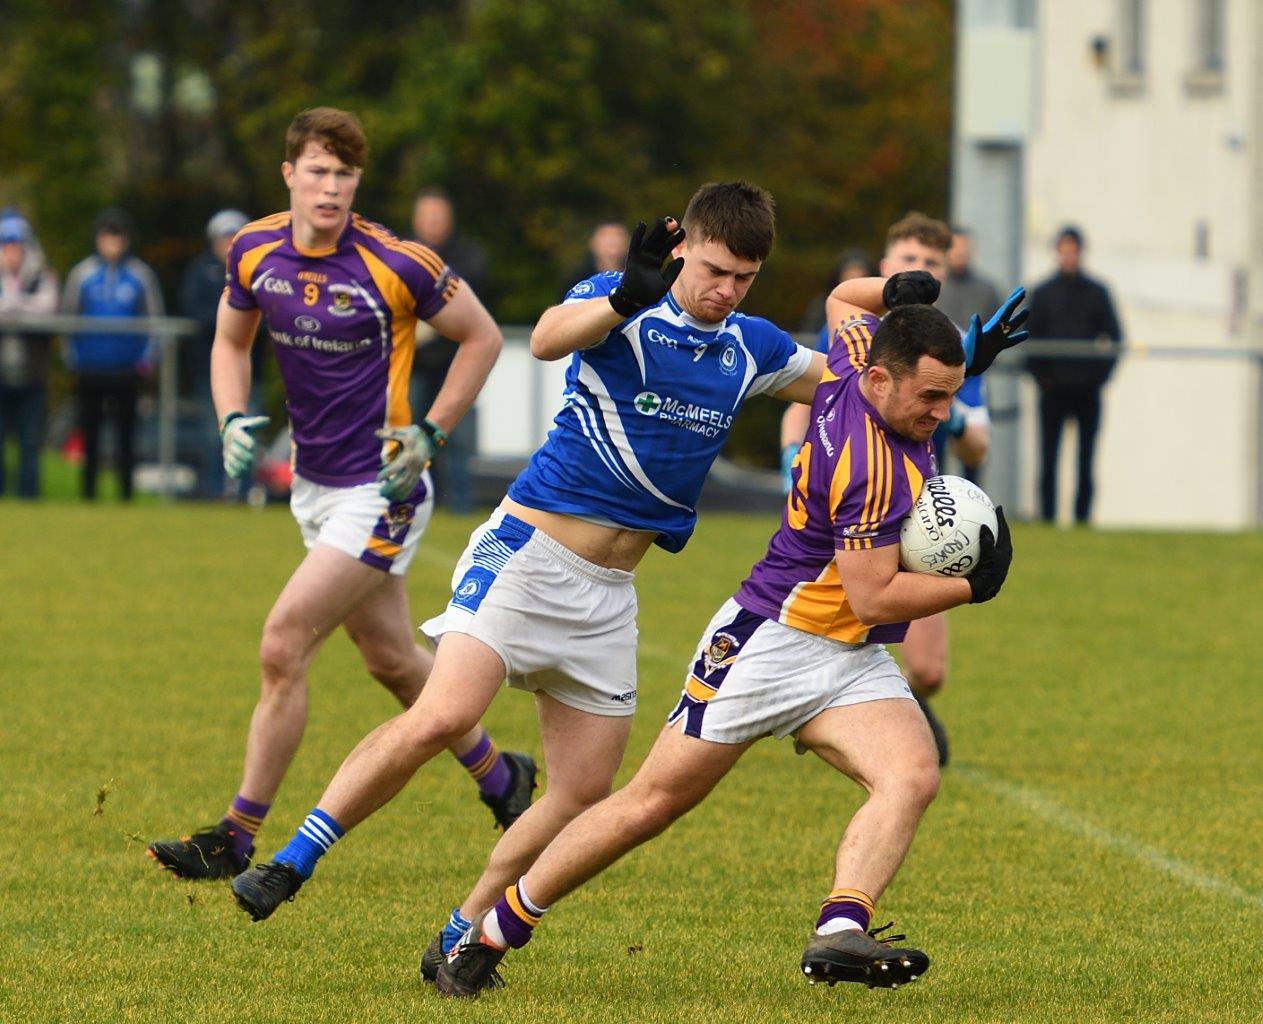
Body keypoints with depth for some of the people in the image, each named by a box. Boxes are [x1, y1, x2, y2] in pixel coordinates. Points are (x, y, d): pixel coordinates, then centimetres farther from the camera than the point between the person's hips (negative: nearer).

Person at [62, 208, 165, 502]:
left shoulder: (142, 275, 4)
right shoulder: (81, 274, 4)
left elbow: (155, 320, 8)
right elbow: (66, 317, 9)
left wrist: (147, 359, -2)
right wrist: (73, 358, 0)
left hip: (127, 370, 0)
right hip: (90, 372, 0)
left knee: (126, 433, 1)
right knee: (89, 433, 2)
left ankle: (126, 492, 6)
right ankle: (88, 492, 7)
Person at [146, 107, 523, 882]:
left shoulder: (396, 263, -17)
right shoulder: (254, 252, -2)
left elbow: (482, 336, -4)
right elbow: (231, 340, 16)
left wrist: (430, 434, -11)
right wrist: (233, 421, -1)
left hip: (381, 491, -7)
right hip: (314, 488, 7)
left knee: (284, 644, -14)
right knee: (392, 660, 18)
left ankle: (238, 839, -5)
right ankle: (501, 778, 41)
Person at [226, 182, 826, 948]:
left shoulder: (751, 348, 9)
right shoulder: (616, 303, -9)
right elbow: (548, 339, -32)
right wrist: (627, 297, -50)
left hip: (608, 594, 6)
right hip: (528, 553, -6)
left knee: (586, 793, 1)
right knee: (443, 716, -25)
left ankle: (462, 941, 15)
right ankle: (290, 864, -16)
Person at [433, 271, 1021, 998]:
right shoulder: (873, 466, -27)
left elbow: (844, 300, 21)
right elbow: (874, 596, -24)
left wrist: (894, 290, -2)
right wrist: (973, 585, -12)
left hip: (854, 664, 8)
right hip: (770, 644, -8)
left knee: (913, 777, -20)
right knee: (653, 803, 1)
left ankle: (839, 934, -37)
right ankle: (490, 935, 15)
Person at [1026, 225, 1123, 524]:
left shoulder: (1096, 293, 7)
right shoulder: (1043, 294, 7)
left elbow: (1115, 339, 8)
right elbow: (1029, 340, 7)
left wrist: (1100, 375, -2)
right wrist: (1041, 376, -5)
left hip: (1087, 389, 0)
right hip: (1053, 388, 0)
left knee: (1086, 461, 0)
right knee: (1048, 458, -4)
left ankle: (1083, 517, 4)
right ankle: (1047, 517, -1)